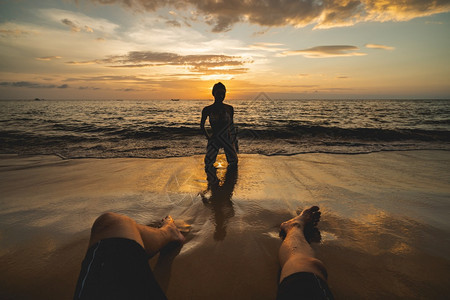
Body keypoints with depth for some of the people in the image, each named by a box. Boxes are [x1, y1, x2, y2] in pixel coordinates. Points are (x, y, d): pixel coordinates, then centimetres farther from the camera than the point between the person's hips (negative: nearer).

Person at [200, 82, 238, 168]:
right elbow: (202, 125, 10)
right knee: (208, 165, -9)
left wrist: (235, 142, 15)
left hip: (228, 139, 1)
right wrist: (208, 137, 6)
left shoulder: (229, 109, 0)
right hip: (214, 139, -1)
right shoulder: (207, 109, -5)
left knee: (233, 163, 1)